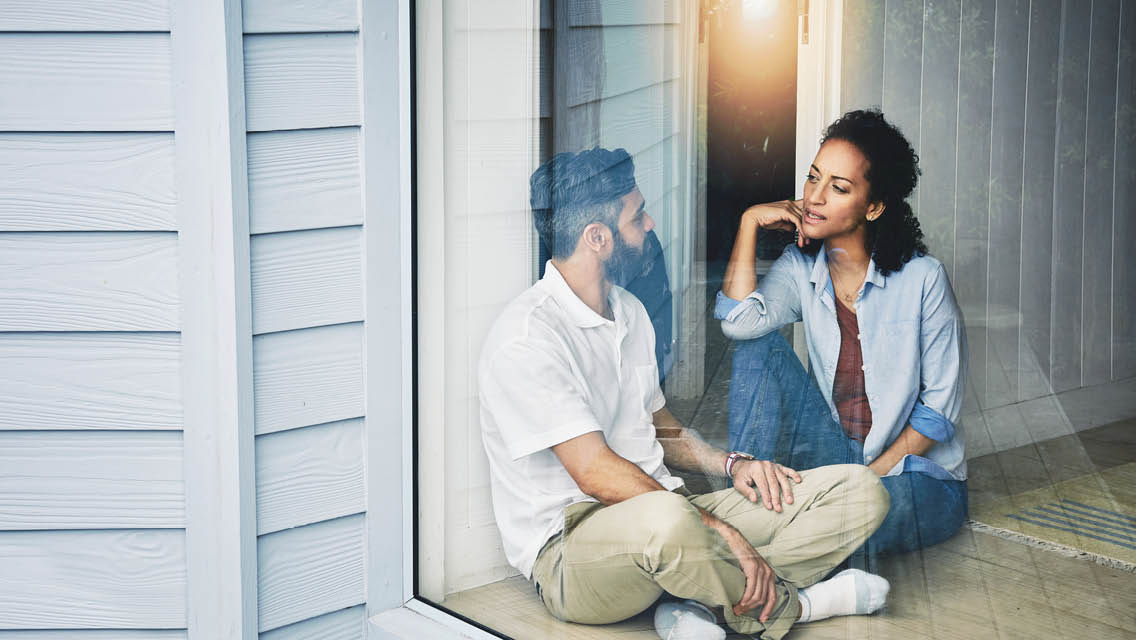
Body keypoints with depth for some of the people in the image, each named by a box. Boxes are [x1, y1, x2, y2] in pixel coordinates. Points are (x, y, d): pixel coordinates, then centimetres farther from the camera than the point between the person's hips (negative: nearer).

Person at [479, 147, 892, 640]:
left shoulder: (629, 311, 17)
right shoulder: (525, 339, -14)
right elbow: (597, 474, -21)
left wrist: (730, 464, 5)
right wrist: (720, 531, -24)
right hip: (570, 552, -8)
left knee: (859, 491, -5)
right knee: (666, 525, -45)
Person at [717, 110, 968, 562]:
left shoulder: (921, 278, -12)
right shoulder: (801, 268, 0)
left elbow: (941, 404, -9)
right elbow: (739, 320, -21)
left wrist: (873, 473, -16)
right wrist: (750, 221, -14)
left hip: (920, 476, -4)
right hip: (838, 456, 5)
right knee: (760, 347, -16)